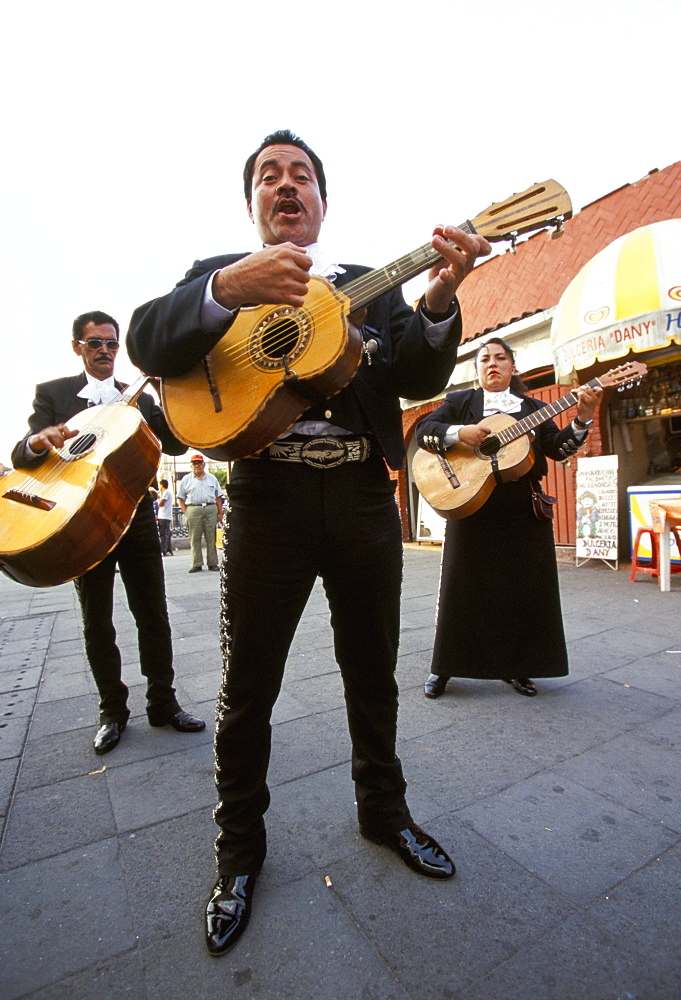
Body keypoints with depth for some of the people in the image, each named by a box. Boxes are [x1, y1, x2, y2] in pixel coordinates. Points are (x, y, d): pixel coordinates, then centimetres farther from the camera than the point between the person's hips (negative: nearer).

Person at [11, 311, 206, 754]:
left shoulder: (140, 398, 13)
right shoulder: (53, 393, 7)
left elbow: (176, 444, 0)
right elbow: (20, 457, -4)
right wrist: (38, 442, -28)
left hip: (136, 517, 2)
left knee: (154, 616, 3)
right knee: (97, 622, 7)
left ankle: (163, 703, 17)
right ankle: (113, 711, 23)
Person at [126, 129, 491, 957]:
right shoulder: (216, 274, 12)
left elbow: (420, 378, 3)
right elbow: (145, 343, -6)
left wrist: (439, 295, -16)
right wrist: (231, 286, -23)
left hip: (364, 495, 3)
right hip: (268, 495, -2)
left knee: (372, 676, 15)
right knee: (246, 690, 6)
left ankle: (383, 811, 40)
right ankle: (239, 850, 32)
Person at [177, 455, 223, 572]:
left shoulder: (212, 478, 17)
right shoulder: (186, 479, 13)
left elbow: (218, 496, 16)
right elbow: (180, 498, 10)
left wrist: (220, 512, 8)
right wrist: (185, 512, -2)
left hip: (211, 509, 1)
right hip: (193, 510, -1)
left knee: (211, 538, 0)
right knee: (195, 538, -3)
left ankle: (213, 563, 5)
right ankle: (197, 564, 1)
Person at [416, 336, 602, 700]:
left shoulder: (533, 408, 15)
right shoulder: (459, 401, 9)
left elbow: (557, 449, 4)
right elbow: (424, 430, -4)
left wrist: (582, 418, -11)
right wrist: (459, 433, -20)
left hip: (524, 511, 3)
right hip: (470, 506, -2)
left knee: (525, 589, 6)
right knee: (462, 587, 2)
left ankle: (515, 666, 23)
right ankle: (444, 667, 16)